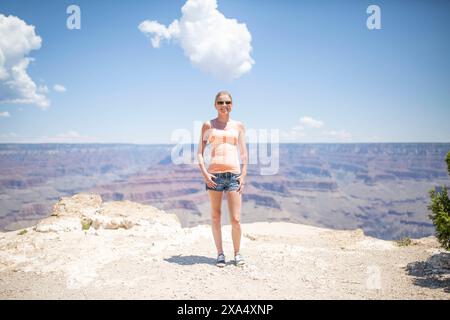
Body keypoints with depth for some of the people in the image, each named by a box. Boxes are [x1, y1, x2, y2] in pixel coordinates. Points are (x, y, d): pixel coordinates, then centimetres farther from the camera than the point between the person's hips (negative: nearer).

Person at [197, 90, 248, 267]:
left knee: (236, 220, -3)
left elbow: (244, 154, 11)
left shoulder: (238, 126, 11)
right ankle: (220, 253, 20)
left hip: (234, 175, 0)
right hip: (214, 175, 0)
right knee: (215, 217, 7)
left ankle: (237, 253, 17)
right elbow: (199, 152, 7)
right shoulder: (208, 125, 8)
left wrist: (243, 176, 1)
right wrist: (204, 173, -7)